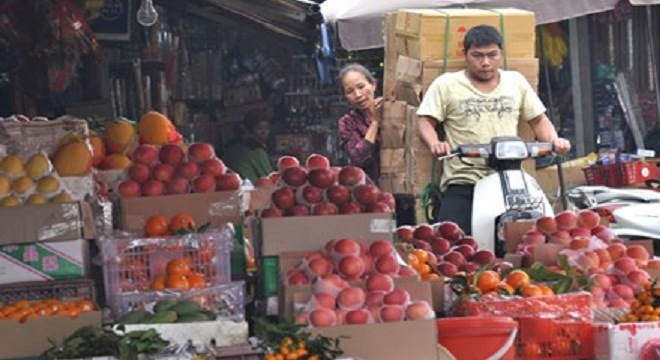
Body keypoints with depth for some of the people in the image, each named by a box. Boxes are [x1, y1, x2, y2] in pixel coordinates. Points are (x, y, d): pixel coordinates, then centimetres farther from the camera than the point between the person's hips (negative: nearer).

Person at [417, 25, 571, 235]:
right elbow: (425, 122, 4)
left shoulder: (516, 81, 17)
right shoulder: (446, 84, 8)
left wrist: (554, 140, 1)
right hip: (463, 181, -2)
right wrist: (435, 144, -17)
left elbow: (538, 120, 20)